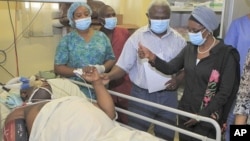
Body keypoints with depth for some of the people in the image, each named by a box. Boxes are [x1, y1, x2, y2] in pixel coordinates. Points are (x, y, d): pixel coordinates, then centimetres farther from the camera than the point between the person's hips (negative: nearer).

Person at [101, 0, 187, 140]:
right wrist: (110, 75, -25)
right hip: (141, 95, -2)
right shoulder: (137, 37, -5)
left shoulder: (178, 40, 2)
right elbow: (123, 65, -7)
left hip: (168, 96, 2)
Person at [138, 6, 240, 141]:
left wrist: (202, 115, -15)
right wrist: (152, 57, -21)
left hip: (207, 117, -5)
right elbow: (170, 68, -3)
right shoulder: (189, 49, 2)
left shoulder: (225, 54, -14)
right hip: (185, 112, 5)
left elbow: (225, 92, -14)